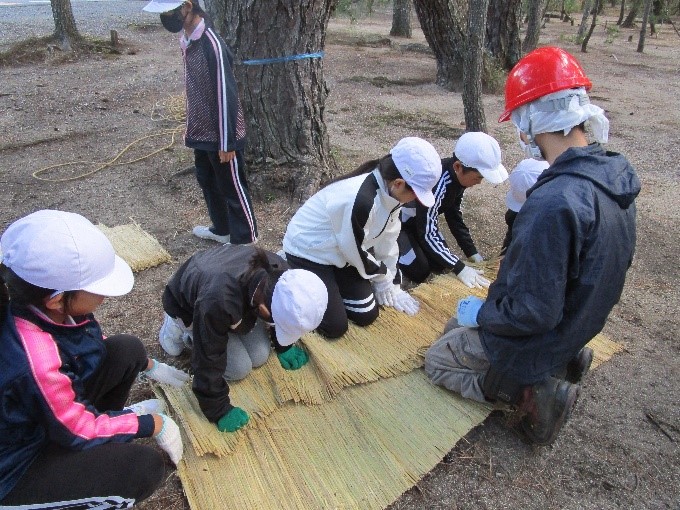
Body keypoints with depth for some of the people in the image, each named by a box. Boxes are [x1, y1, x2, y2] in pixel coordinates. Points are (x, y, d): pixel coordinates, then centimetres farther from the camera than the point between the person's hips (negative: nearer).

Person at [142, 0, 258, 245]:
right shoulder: (186, 40, 4)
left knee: (232, 188, 5)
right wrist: (191, 127, 20)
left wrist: (227, 142, -19)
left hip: (221, 135, -9)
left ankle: (244, 240, 22)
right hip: (202, 132, 9)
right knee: (207, 182, 21)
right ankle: (221, 229, 40)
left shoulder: (212, 45, -23)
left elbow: (226, 96, -22)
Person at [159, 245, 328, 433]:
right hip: (187, 306, -4)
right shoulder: (218, 302, -48)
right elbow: (208, 362, -33)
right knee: (240, 368, -10)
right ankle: (180, 326, 7)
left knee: (259, 356, -5)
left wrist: (284, 347, 4)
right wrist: (219, 411, -22)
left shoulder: (279, 274, -32)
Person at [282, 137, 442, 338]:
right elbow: (356, 251, -22)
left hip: (340, 250, 8)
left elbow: (387, 239, 1)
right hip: (309, 251, -8)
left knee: (366, 314, 3)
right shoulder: (359, 200, -37)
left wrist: (390, 283, 6)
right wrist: (383, 278, -4)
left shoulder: (388, 191, -11)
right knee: (335, 327, -8)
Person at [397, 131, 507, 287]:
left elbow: (454, 215, -1)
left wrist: (472, 253, -4)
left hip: (419, 219, 8)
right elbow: (427, 233, -35)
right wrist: (459, 268, -35)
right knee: (420, 272, -13)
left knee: (440, 265, 5)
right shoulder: (436, 182, -38)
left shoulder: (457, 175, -13)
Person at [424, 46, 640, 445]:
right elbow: (599, 274, 6)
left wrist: (481, 315, -11)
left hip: (537, 338, -8)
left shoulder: (553, 203, -37)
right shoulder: (616, 180, -6)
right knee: (459, 328, 27)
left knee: (438, 361, 15)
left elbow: (535, 312, -32)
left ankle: (531, 393, 1)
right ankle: (562, 363, 14)